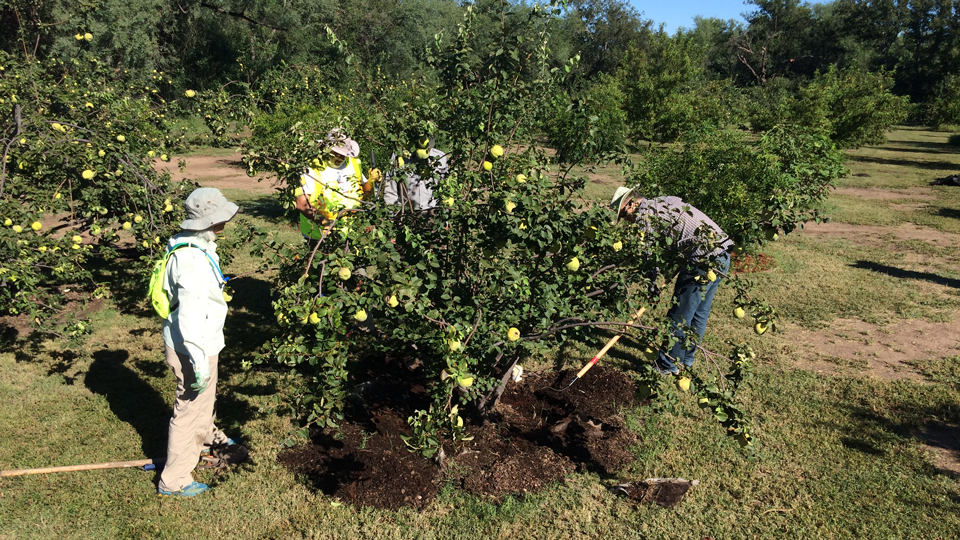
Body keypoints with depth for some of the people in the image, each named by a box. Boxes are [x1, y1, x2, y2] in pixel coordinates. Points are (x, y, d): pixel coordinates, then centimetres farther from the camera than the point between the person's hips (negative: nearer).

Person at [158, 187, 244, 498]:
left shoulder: (198, 246, 2)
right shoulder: (192, 260, -30)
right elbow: (190, 315, -30)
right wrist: (199, 362, -26)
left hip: (204, 342, 10)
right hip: (193, 347, -10)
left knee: (206, 397, 31)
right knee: (190, 408, 5)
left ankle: (207, 438, 57)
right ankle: (173, 481, 20)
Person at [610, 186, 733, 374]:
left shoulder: (645, 212, -6)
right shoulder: (664, 202, 21)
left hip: (704, 261, -10)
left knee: (679, 316, 2)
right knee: (699, 313, 20)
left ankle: (668, 364, 15)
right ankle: (686, 358, 34)